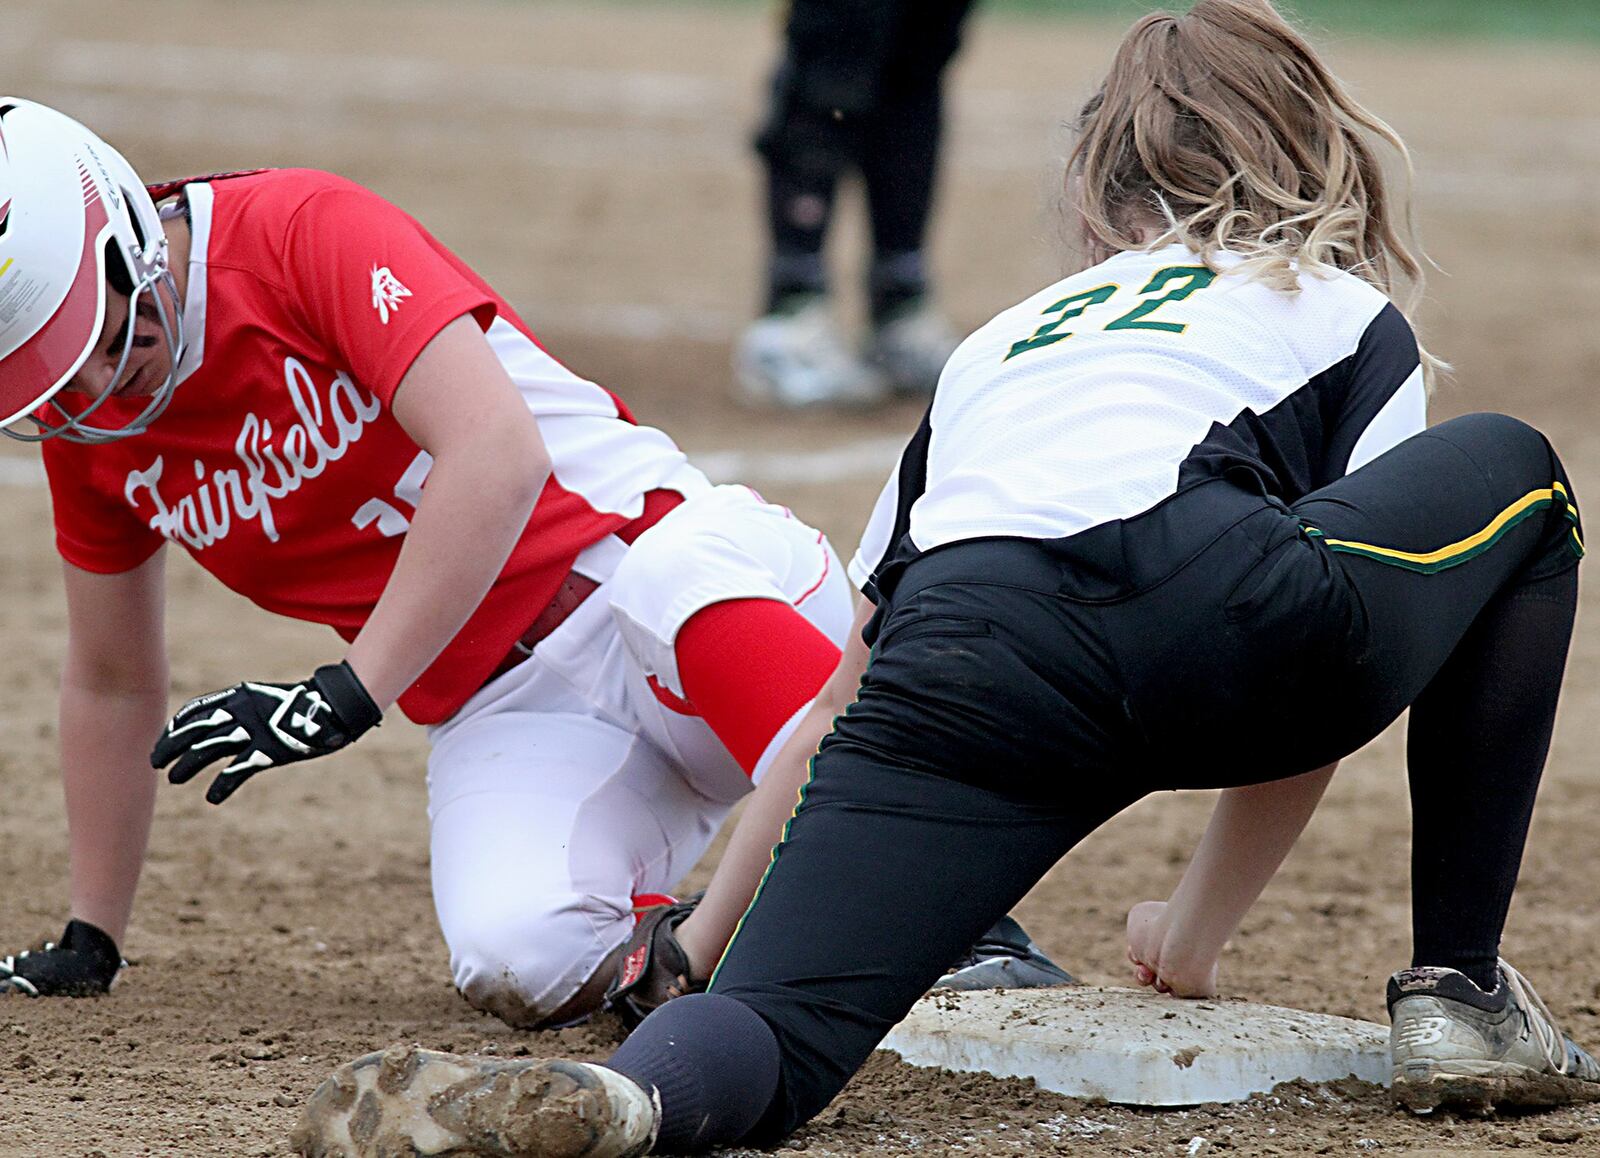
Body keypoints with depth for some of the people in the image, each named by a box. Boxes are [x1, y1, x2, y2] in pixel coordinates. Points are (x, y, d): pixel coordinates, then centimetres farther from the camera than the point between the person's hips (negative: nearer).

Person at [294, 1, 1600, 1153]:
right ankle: (1457, 995, 21)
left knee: (770, 1040, -2)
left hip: (961, 657, 2)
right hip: (1217, 610, -2)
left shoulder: (1001, 340, 40)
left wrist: (708, 938, 47)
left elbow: (844, 694, 38)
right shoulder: (1351, 319, 33)